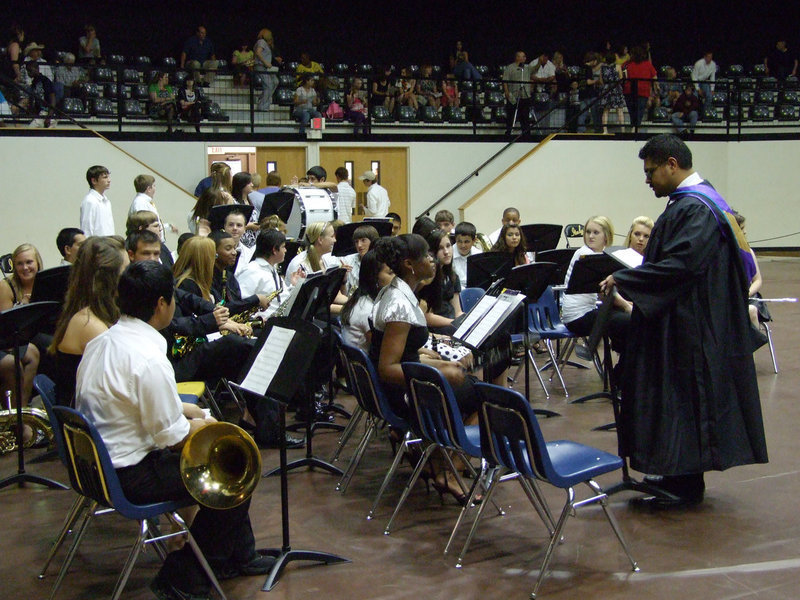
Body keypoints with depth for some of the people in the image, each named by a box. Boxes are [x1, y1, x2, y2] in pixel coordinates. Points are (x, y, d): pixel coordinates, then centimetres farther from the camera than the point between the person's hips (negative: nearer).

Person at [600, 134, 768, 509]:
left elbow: (680, 264, -28)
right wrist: (630, 276, 14)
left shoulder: (696, 208, -19)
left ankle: (686, 486, 8)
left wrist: (623, 279, -23)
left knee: (683, 397, -2)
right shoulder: (691, 202, 13)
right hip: (681, 321, 10)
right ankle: (679, 475, 25)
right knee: (676, 398, 15)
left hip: (689, 328, -10)